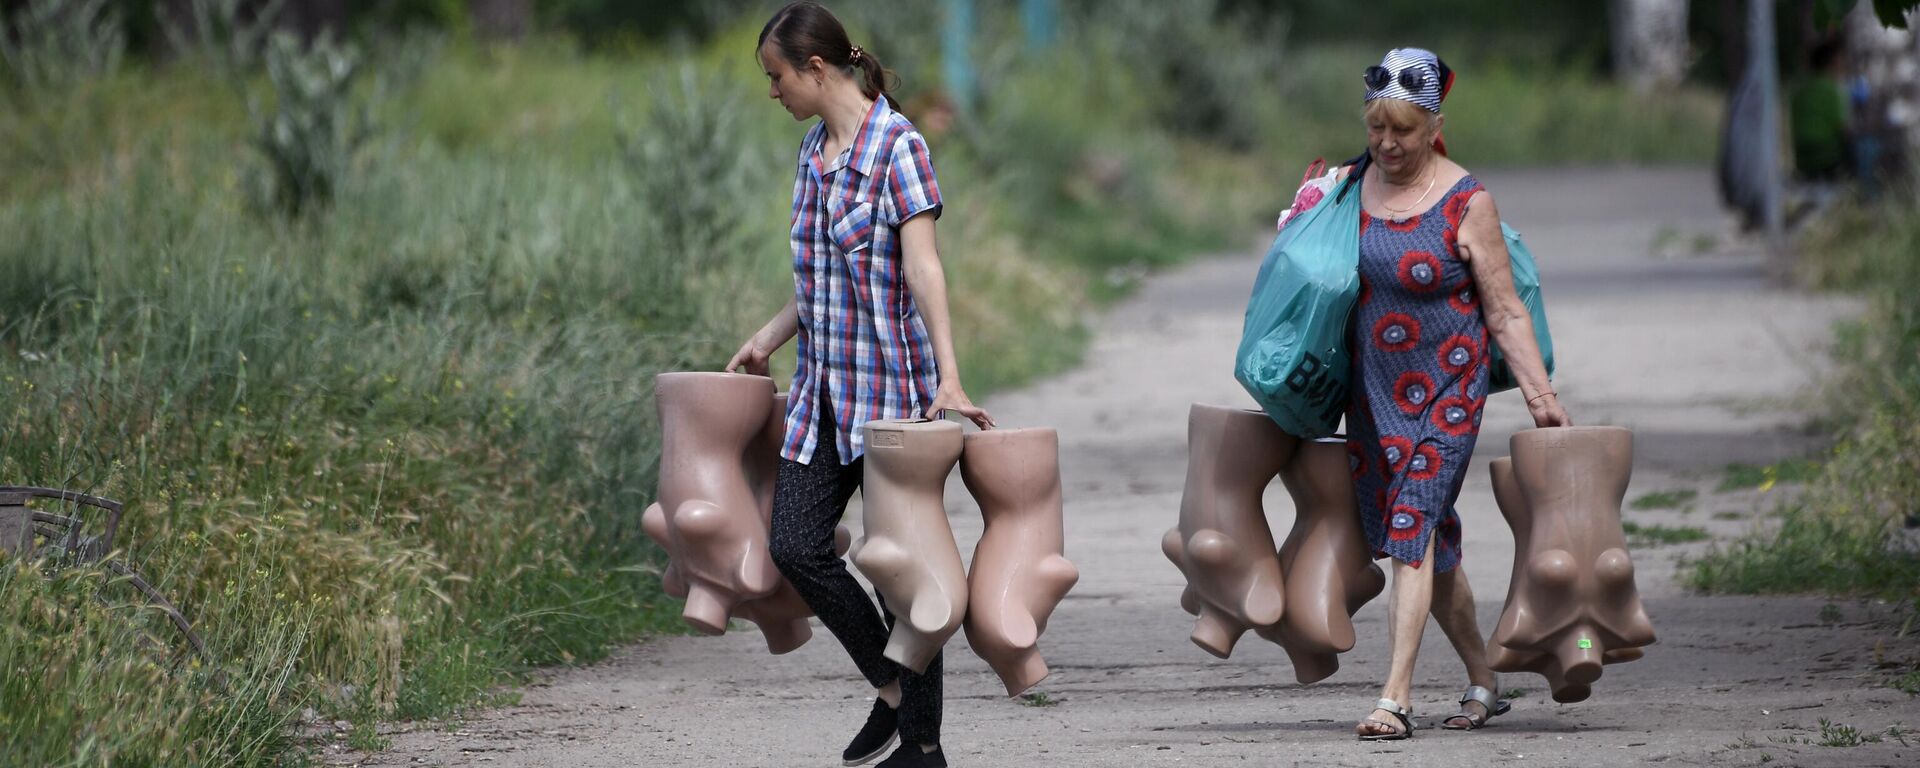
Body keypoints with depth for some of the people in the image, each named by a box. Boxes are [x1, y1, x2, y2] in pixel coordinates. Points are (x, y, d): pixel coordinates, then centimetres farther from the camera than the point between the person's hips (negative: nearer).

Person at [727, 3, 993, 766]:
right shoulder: (813, 153, 12)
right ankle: (891, 688, 15)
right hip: (826, 388, 8)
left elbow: (921, 267, -21)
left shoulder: (897, 146, -11)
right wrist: (769, 338, 23)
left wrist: (948, 377, -29)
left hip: (893, 382, -8)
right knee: (795, 546, -2)